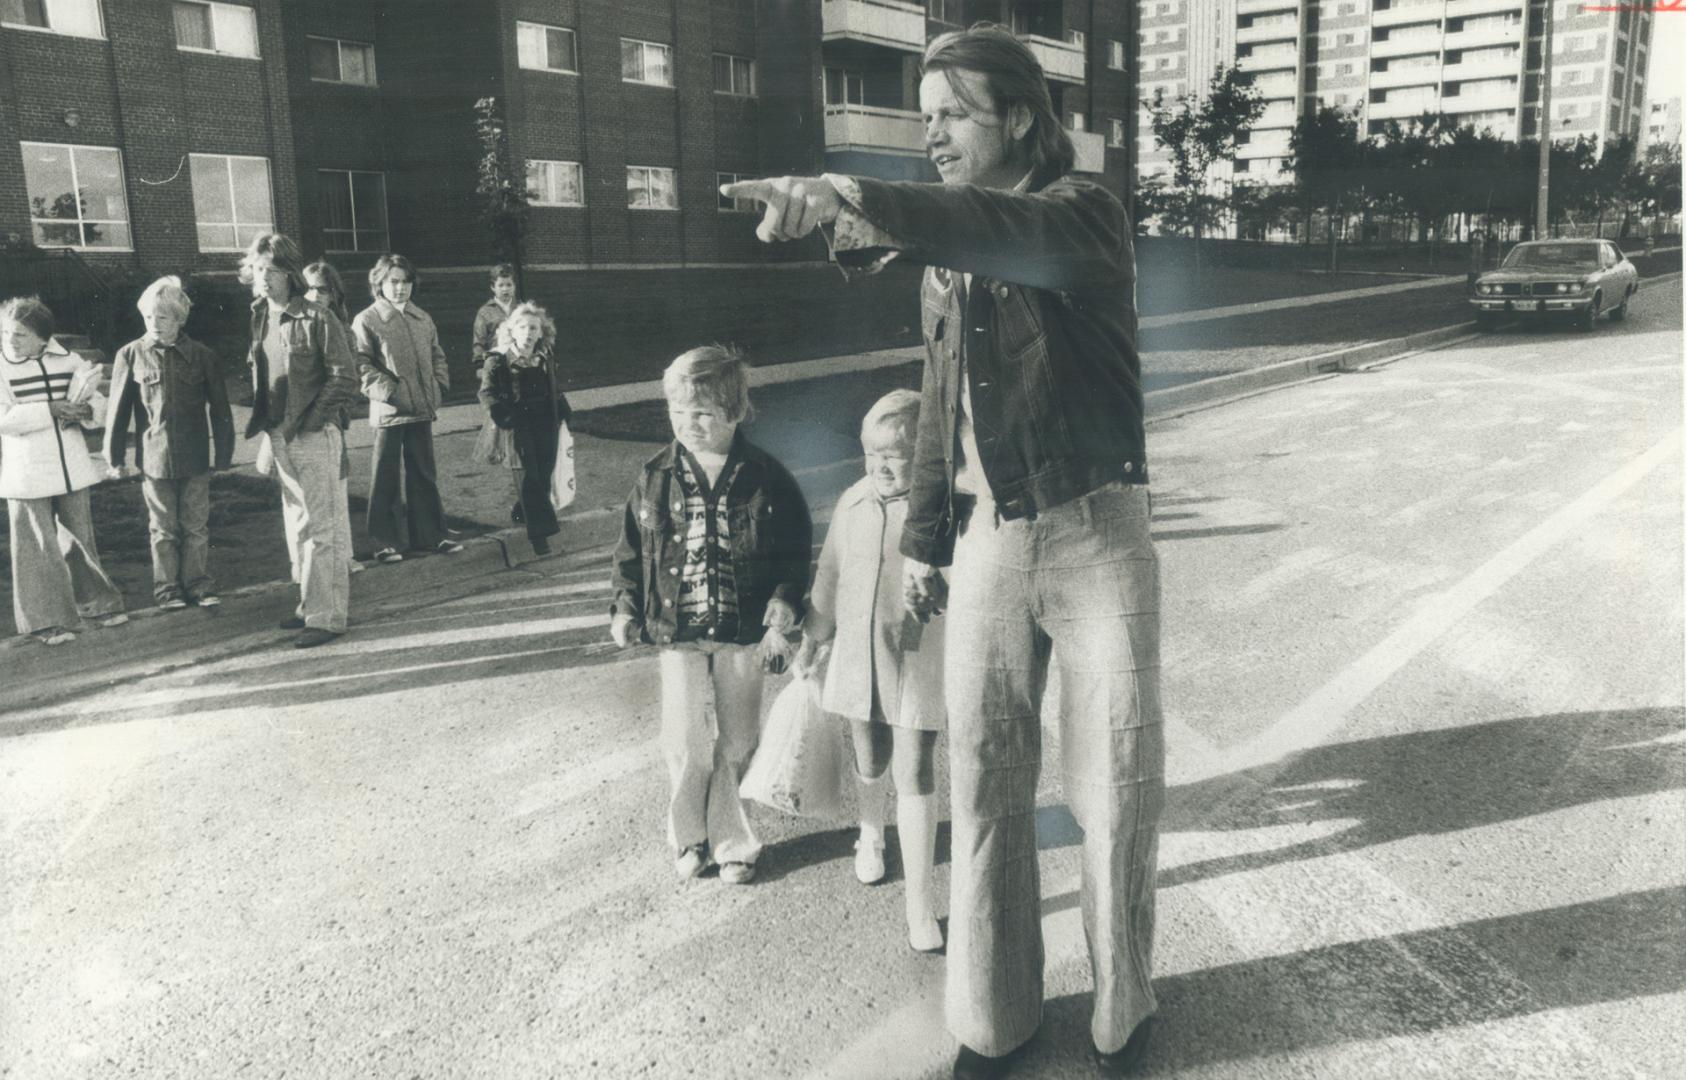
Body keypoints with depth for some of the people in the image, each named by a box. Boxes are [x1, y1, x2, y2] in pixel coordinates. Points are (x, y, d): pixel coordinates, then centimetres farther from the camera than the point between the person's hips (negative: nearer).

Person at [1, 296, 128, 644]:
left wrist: (84, 412, -14)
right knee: (39, 547, 2)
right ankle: (45, 620, 12)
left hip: (72, 469, 3)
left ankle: (94, 603, 30)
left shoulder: (68, 360, 3)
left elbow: (99, 404, 8)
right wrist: (53, 410, -21)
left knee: (80, 539, 14)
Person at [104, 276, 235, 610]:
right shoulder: (130, 355, -3)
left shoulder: (201, 356, -3)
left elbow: (220, 409, 2)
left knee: (196, 526, 9)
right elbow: (118, 409, 3)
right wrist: (115, 455, 5)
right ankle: (166, 587, 21)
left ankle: (197, 583, 21)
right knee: (163, 528, 10)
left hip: (195, 459, 0)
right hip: (153, 458, 0)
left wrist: (223, 454, 2)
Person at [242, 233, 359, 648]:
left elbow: (344, 377, -12)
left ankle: (327, 615, -2)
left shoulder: (318, 319, -10)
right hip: (280, 437, 8)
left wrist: (310, 419, -16)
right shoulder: (261, 318, 12)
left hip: (315, 437, -8)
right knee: (297, 523, 15)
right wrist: (264, 424, 10)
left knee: (321, 526, -5)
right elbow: (260, 377, 20)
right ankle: (310, 603, 26)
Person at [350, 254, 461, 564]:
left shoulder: (422, 318, 12)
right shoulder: (366, 321, -6)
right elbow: (361, 364, -10)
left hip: (422, 409, 5)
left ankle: (430, 536, 22)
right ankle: (384, 542, 12)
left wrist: (439, 385, 5)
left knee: (424, 475, 12)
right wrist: (388, 391, -17)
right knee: (385, 478, 3)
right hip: (389, 411, -5)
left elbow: (437, 354, 18)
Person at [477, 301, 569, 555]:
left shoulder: (546, 357, 8)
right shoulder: (499, 360, -9)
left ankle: (524, 513, 30)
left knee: (543, 478, 8)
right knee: (531, 479, -5)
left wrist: (562, 413, 11)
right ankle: (540, 534, 0)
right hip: (519, 428, -5)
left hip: (546, 427, 5)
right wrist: (506, 418, -19)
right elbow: (487, 393, -10)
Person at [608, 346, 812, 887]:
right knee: (684, 742, 4)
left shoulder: (764, 477, -6)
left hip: (742, 633, -1)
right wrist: (625, 606, -1)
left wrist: (784, 603, -11)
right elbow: (632, 548, 6)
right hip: (677, 633, 1)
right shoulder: (657, 477, -1)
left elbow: (795, 549, 0)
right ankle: (689, 837, 26)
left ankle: (732, 842, 27)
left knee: (736, 742, 11)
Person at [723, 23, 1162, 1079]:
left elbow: (1008, 237, -33)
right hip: (987, 542, 5)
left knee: (1118, 782, 4)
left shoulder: (1084, 213, -8)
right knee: (985, 780, 8)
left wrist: (855, 198, -49)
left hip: (1096, 531, -5)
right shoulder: (945, 252, 12)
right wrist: (924, 535, 16)